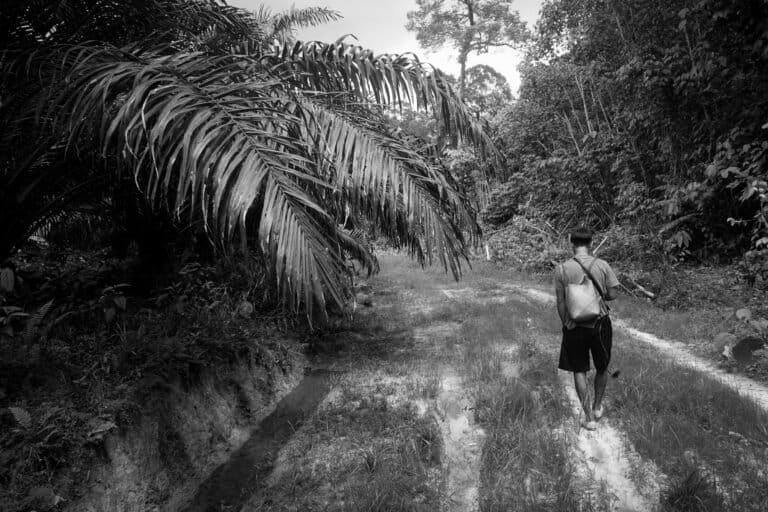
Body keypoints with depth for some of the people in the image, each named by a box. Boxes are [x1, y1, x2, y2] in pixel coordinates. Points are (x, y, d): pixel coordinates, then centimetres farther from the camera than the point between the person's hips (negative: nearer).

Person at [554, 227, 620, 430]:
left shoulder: (561, 269, -10)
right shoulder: (602, 265, -9)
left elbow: (561, 302, -6)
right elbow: (613, 294, -4)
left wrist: (565, 325, 7)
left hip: (574, 326, -1)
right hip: (600, 323, 1)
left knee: (579, 370, 13)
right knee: (602, 368, 22)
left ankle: (589, 417, 18)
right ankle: (597, 407, 40)